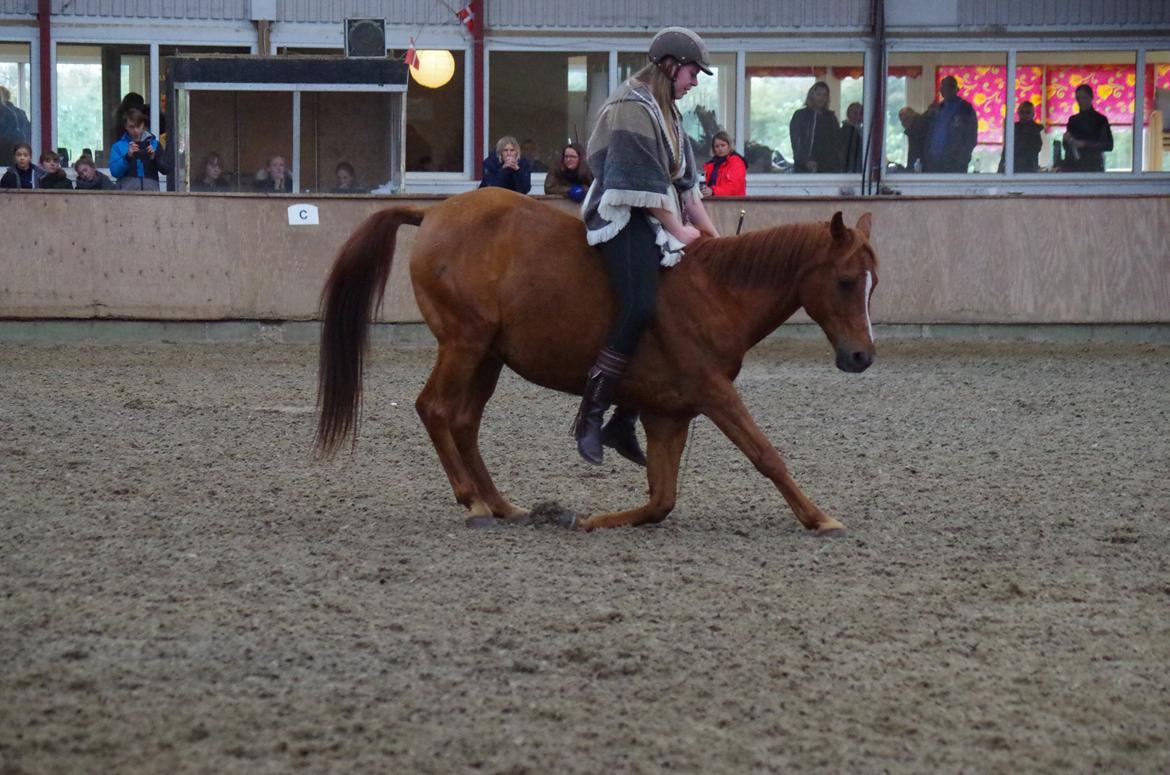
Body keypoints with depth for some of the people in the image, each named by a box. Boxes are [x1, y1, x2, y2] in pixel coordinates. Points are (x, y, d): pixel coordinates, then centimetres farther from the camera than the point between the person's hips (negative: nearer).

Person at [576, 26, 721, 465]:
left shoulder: (665, 112, 21)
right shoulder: (632, 107, -9)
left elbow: (686, 182, 22)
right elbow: (646, 182, -14)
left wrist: (711, 234, 16)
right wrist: (679, 230, -10)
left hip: (658, 222, 10)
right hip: (625, 219, -10)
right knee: (639, 306, -28)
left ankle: (624, 424, 4)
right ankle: (590, 417, -23)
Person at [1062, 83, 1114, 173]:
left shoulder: (1100, 120, 2)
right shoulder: (1073, 120, 15)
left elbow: (1108, 145, -6)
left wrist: (1084, 144, -14)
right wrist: (1067, 140, -2)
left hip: (1093, 166, -4)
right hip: (1072, 167, 4)